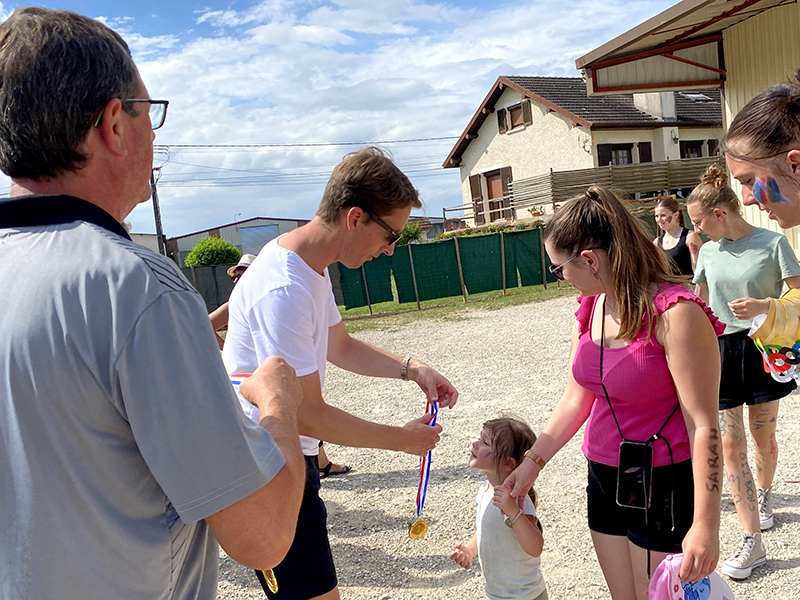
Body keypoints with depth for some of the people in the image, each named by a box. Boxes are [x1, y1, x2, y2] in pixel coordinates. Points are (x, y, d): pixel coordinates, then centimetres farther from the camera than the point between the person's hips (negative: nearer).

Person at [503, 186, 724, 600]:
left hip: (663, 485, -7)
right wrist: (532, 462, 7)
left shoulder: (675, 314, -21)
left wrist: (705, 525, -20)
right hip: (604, 477, 7)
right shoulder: (590, 307, 2)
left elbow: (703, 425, -20)